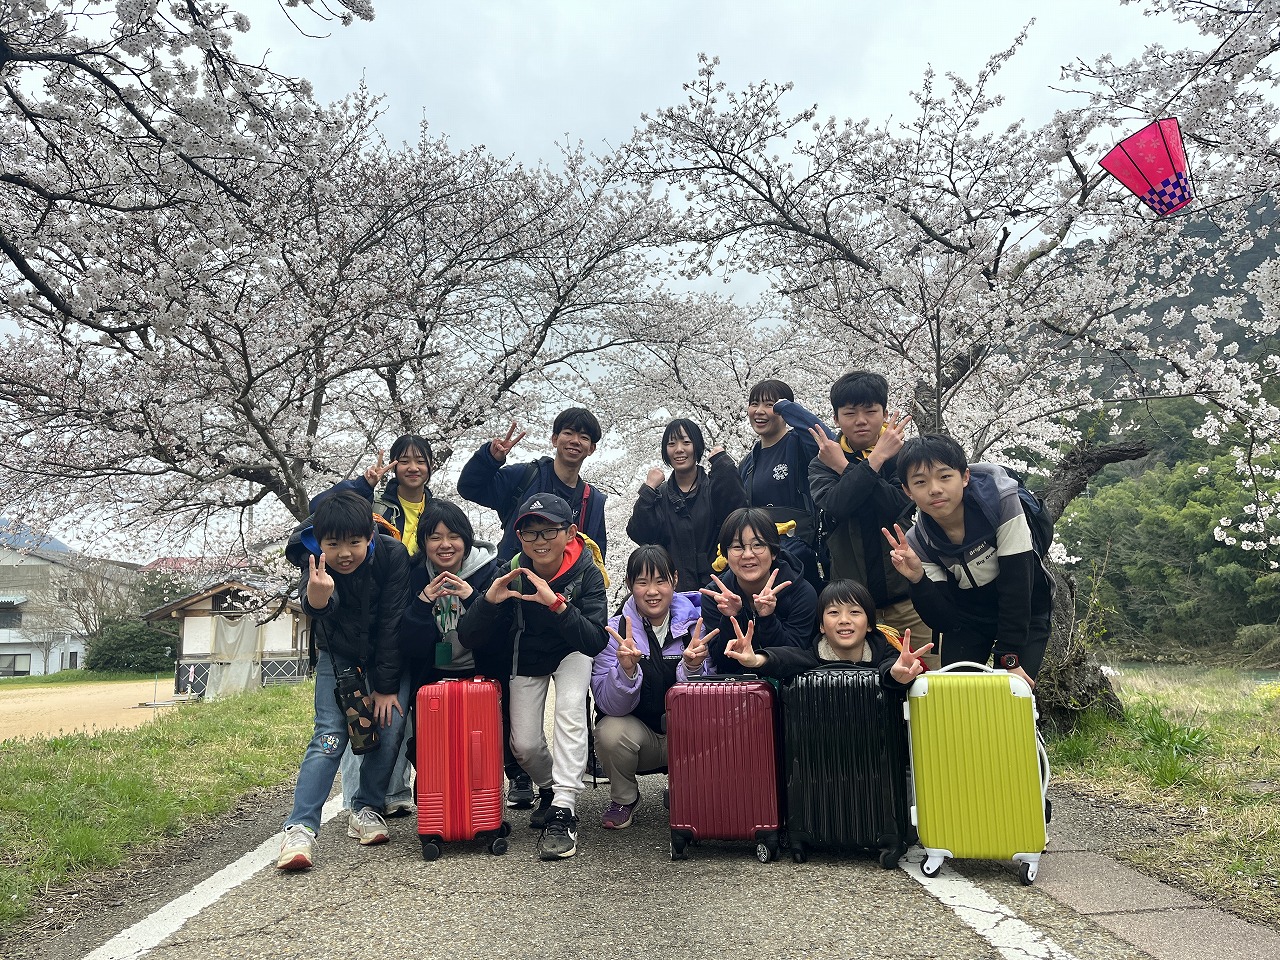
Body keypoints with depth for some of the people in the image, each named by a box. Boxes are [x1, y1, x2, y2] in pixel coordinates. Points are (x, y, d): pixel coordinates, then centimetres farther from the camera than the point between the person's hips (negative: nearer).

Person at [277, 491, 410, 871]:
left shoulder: (392, 555, -26)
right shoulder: (314, 561, -26)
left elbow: (392, 622, -21)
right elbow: (311, 601, -49)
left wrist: (386, 686, -18)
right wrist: (316, 599, -74)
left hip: (387, 652, 1)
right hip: (338, 652, -1)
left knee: (391, 722, -10)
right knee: (330, 733, -14)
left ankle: (366, 810, 7)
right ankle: (300, 828, -13)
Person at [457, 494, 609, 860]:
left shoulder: (586, 573, -25)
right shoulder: (511, 573, -21)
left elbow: (595, 643, -34)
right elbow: (469, 640, -20)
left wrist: (556, 603, -47)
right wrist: (489, 600, -40)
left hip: (571, 655, -2)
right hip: (527, 661, 2)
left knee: (570, 708, -29)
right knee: (524, 744, -7)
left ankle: (563, 809, -23)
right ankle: (550, 788, 25)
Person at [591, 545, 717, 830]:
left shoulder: (695, 624, -8)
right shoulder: (615, 631, -10)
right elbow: (611, 705, -17)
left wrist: (692, 667, -31)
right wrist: (627, 669, -36)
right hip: (637, 730, 0)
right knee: (611, 732, -31)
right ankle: (624, 800, 2)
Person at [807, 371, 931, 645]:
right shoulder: (822, 465, 6)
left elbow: (897, 507, -14)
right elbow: (836, 506, -15)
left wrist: (845, 468, -11)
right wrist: (875, 460, -16)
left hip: (905, 593, 0)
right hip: (850, 598, 0)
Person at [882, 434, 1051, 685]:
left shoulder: (1001, 501, -28)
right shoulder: (918, 542, -19)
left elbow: (1016, 583, -26)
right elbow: (943, 620, -18)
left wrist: (1009, 658, -25)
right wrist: (917, 579, -37)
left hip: (1025, 614, -2)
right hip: (966, 620, 2)